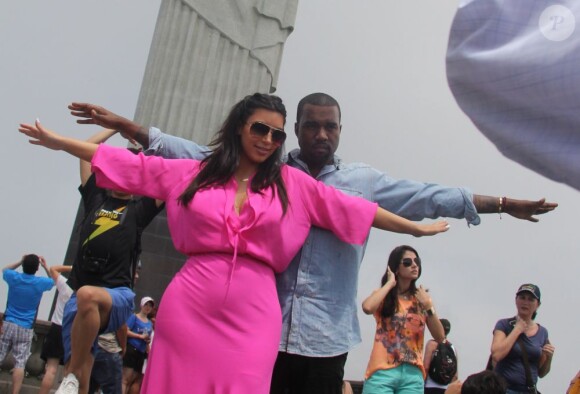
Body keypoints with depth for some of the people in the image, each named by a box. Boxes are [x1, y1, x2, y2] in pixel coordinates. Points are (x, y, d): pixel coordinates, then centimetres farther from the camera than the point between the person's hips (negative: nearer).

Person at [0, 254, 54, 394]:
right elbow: (54, 280, 19)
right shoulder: (40, 283, -5)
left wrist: (21, 261, 19)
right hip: (25, 328, -2)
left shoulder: (14, 278, -2)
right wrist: (45, 266, 17)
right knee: (20, 363, -2)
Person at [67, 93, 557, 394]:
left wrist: (501, 203, -3)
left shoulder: (364, 181, 9)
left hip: (325, 337, 1)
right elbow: (202, 158, 4)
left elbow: (426, 196, 3)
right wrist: (128, 126, -3)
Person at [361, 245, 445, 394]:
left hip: (413, 374, 3)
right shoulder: (383, 297, 4)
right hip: (383, 371, -3)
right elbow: (367, 307, -21)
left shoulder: (422, 298, 12)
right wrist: (390, 283, -8)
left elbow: (440, 337, 6)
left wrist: (428, 306, -7)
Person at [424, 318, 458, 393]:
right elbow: (455, 375, 13)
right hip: (446, 389, 5)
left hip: (431, 388, -5)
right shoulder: (453, 348, 13)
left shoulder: (432, 343, -3)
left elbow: (426, 367, -11)